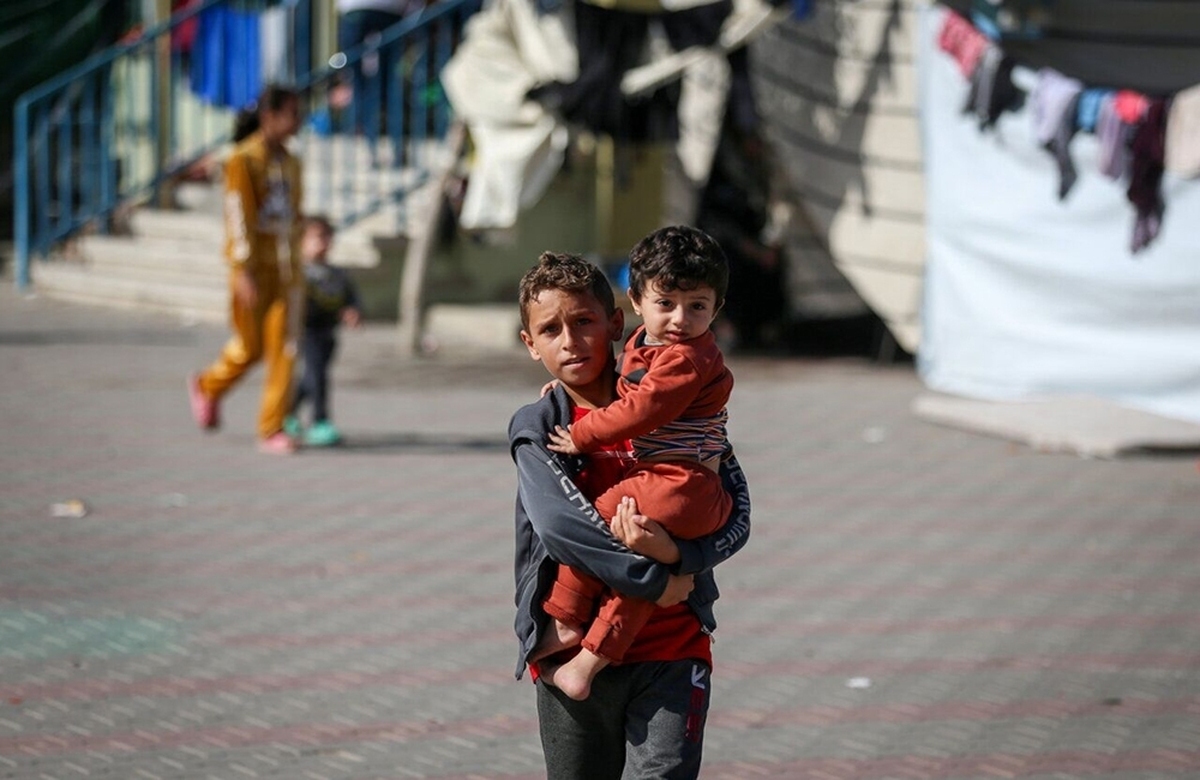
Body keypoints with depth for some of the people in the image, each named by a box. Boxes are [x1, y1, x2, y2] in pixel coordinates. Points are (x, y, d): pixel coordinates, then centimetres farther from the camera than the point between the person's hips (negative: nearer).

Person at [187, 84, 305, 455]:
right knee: (250, 347, 5)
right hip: (253, 264, -5)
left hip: (286, 266, 5)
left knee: (283, 347, -3)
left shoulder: (290, 163, 10)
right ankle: (209, 387, 34)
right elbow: (238, 218, -16)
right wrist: (244, 272, -22)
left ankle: (272, 428, 2)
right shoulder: (243, 160, -11)